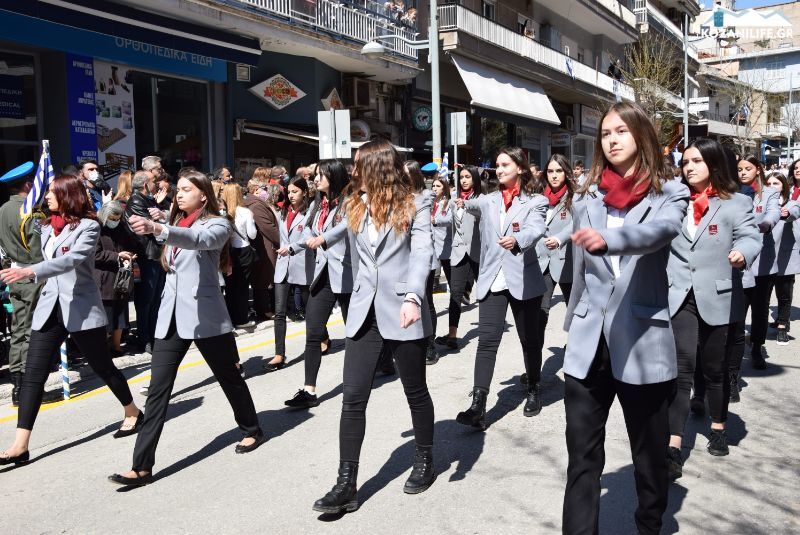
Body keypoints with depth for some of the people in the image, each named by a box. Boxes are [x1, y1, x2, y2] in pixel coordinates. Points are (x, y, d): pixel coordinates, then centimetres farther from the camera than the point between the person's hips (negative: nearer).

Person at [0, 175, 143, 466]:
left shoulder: (87, 226, -9)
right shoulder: (47, 227, 13)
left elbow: (72, 259, -25)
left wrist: (30, 271, -36)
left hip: (82, 309, -6)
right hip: (49, 308, 6)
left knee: (103, 367, 7)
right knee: (32, 375, -2)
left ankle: (133, 412, 30)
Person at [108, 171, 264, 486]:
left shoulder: (217, 224, -6)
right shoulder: (176, 224, 16)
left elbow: (200, 240, -30)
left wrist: (156, 229, -44)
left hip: (205, 315, -5)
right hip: (171, 315, 6)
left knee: (229, 377, 11)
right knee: (158, 389, -2)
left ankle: (252, 431, 34)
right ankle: (142, 466, -2)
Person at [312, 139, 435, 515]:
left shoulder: (414, 207, -5)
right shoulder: (356, 207, 11)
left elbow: (422, 254, -18)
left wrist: (412, 298, -33)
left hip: (402, 312, -4)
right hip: (364, 312, 5)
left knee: (416, 392, 11)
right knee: (353, 396, -2)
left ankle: (424, 462, 31)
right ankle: (347, 484, 4)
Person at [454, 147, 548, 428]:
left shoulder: (535, 201, -3)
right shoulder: (489, 200, 16)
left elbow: (535, 229, -19)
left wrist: (516, 240, -38)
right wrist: (465, 203, -14)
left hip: (523, 279, -2)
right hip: (492, 279, 2)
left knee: (529, 339, 11)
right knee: (487, 340, -9)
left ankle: (534, 391, 33)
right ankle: (478, 406, -13)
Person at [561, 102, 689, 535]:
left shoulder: (669, 193, 0)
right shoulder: (586, 199, 9)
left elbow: (659, 231, -24)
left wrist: (607, 239, -42)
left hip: (642, 341, -2)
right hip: (589, 343, 3)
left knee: (650, 454, 13)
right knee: (582, 456, 3)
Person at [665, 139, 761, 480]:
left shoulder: (736, 203, 2)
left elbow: (750, 236, -10)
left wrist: (742, 253, -32)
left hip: (718, 298, -1)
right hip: (679, 296, 1)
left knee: (715, 369, 12)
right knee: (682, 368, -10)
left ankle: (718, 427, 36)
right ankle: (673, 448, -12)